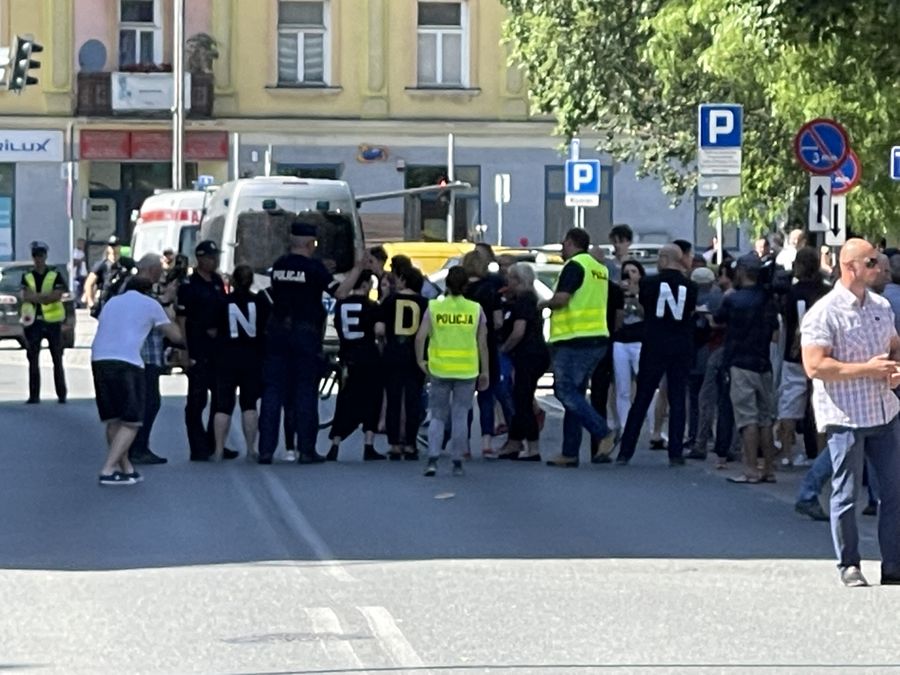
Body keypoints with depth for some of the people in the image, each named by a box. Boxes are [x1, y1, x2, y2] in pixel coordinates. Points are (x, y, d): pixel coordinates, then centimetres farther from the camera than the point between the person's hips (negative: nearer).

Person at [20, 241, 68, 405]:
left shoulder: (55, 276, 4)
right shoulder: (27, 277, 9)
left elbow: (57, 296, -10)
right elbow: (25, 297, -5)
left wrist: (35, 296, -13)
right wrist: (46, 296, -14)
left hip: (52, 321, -2)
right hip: (33, 321, 2)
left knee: (57, 359, 2)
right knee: (33, 360, 1)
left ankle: (62, 394, 7)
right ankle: (34, 395, 4)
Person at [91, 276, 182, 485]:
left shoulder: (112, 302, 25)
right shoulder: (150, 304, 11)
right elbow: (175, 336, 16)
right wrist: (170, 317, 38)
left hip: (99, 359, 6)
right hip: (126, 362, -6)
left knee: (113, 420, 16)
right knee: (130, 423, -1)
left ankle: (126, 469, 21)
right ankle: (108, 471, -12)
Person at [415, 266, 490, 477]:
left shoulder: (434, 307, 0)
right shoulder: (475, 309, 0)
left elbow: (420, 336, -10)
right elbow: (482, 342, 1)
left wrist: (420, 361, 2)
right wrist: (485, 371, 7)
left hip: (439, 370, 0)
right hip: (467, 370, 0)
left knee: (437, 416, 9)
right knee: (460, 417, 7)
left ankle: (433, 459, -6)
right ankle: (457, 462, 7)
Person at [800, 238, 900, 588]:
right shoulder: (824, 313, -12)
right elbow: (815, 366, -18)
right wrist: (867, 369, -19)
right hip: (845, 416, -7)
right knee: (846, 493, 2)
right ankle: (849, 566, 14)